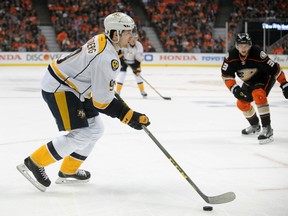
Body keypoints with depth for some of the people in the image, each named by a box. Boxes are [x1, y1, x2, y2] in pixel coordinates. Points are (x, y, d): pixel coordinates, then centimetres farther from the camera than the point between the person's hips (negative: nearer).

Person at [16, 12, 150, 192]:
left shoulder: (102, 40, 1)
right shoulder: (106, 59, -28)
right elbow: (102, 101, -26)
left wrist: (110, 89, 31)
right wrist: (130, 116, -22)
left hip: (70, 84, 11)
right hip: (59, 89, -11)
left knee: (95, 129, 13)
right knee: (81, 134, -15)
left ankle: (68, 171, 24)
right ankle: (34, 163, -6)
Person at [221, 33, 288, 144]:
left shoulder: (257, 54, -34)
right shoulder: (232, 56, -20)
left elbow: (275, 68, -28)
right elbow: (226, 74, -12)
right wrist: (234, 88, -25)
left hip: (266, 77, -7)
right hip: (250, 82, 7)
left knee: (258, 94, -33)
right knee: (242, 103, 8)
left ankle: (267, 128, -31)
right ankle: (255, 125, 36)